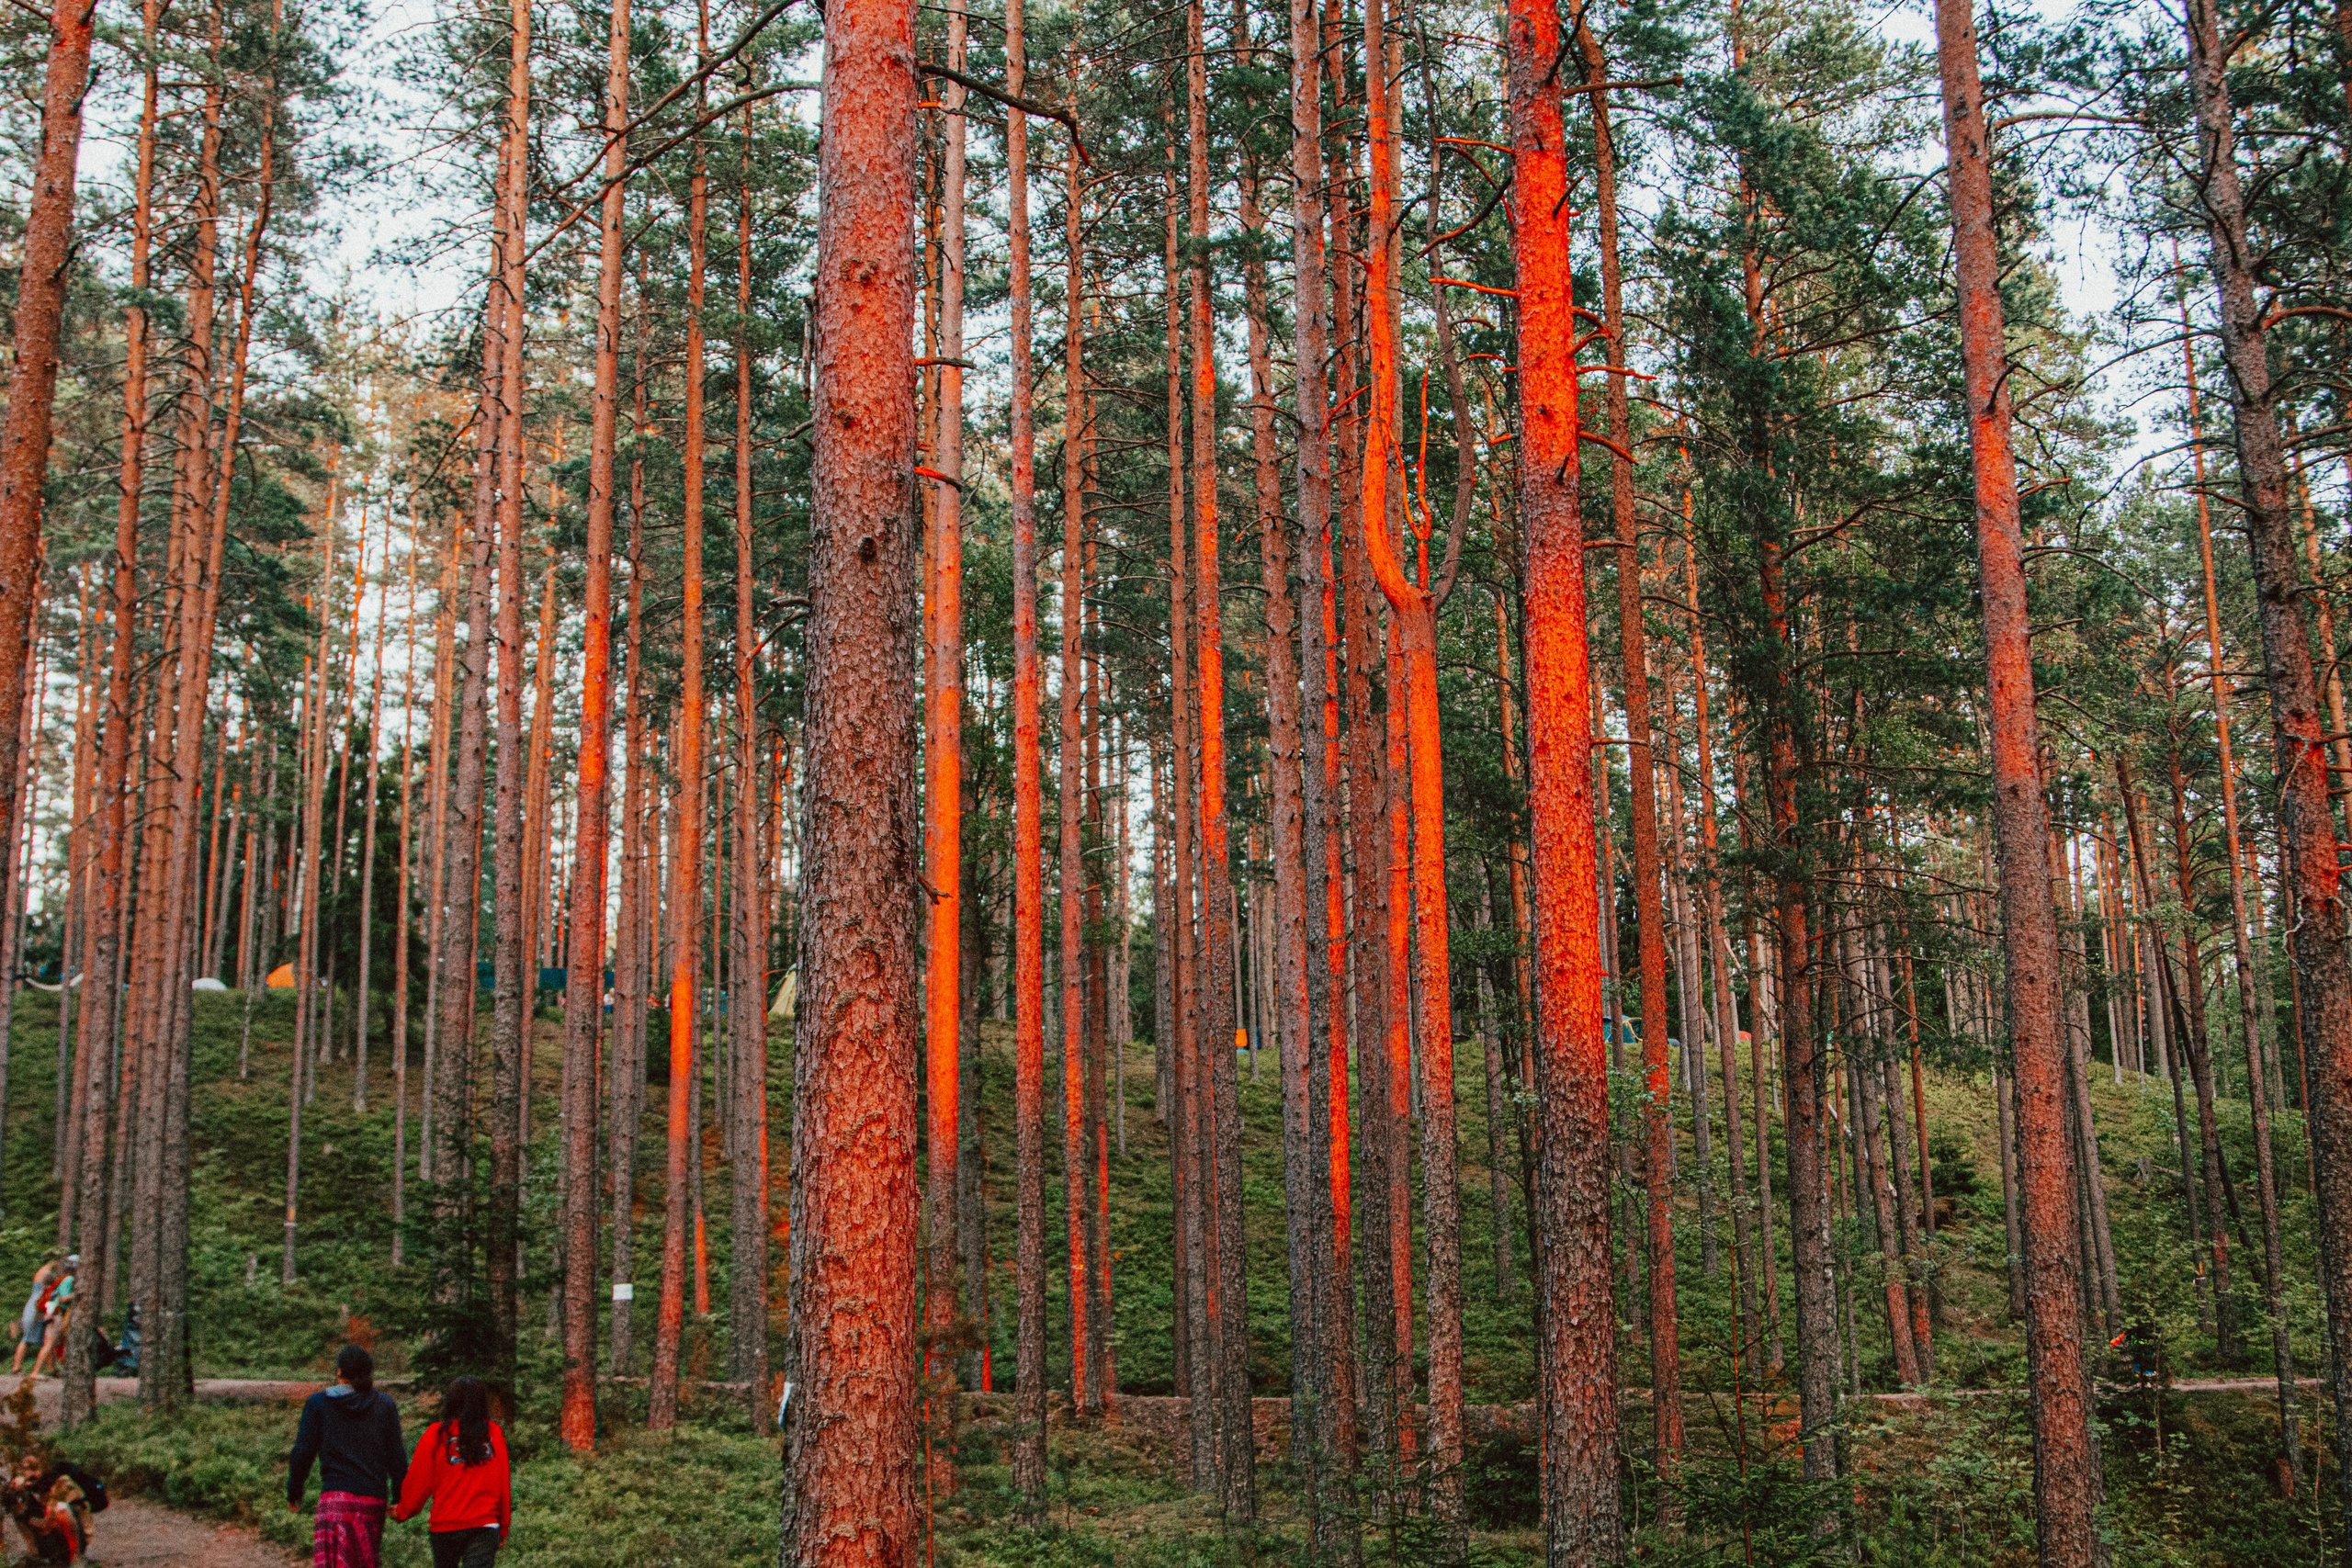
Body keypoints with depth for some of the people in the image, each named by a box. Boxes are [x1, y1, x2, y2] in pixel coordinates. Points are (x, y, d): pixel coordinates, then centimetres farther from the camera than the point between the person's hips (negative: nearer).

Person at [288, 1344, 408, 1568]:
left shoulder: (318, 1403, 3)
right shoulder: (385, 1405, 9)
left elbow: (303, 1452, 2)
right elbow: (397, 1456, 8)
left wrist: (293, 1493, 14)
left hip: (336, 1494, -3)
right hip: (375, 1499, 4)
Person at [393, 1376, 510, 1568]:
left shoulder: (435, 1435, -3)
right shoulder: (494, 1434, 2)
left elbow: (419, 1481, 0)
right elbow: (504, 1482, 3)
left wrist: (403, 1512, 18)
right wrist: (504, 1526, 13)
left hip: (444, 1525, 0)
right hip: (485, 1524, 0)